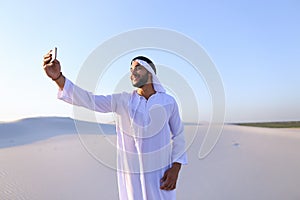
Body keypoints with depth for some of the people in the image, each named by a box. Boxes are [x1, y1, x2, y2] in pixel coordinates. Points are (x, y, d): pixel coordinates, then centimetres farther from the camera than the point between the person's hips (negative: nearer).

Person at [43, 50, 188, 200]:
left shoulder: (169, 102, -7)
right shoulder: (123, 101, -8)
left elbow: (178, 135, 2)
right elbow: (88, 100, -19)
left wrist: (175, 168, -9)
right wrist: (58, 76, -33)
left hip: (160, 172, 0)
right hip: (131, 172, 0)